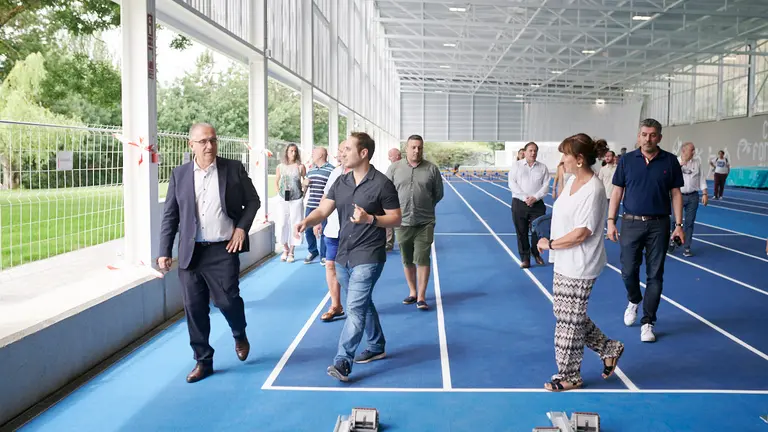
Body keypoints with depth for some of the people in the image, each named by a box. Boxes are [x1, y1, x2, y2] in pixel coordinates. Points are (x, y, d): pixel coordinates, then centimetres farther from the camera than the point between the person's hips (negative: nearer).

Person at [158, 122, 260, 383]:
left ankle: (240, 335, 31)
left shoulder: (234, 169, 0)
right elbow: (170, 216, 6)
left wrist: (242, 227, -7)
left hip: (223, 250, -2)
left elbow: (253, 201, 8)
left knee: (227, 300, -4)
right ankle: (203, 361, 20)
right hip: (190, 252, 2)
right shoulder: (179, 175, 4)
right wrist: (165, 251, 1)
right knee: (194, 308, 5)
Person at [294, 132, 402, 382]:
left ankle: (343, 362, -12)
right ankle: (377, 347, 37)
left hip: (368, 257, -7)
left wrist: (370, 219, -23)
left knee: (355, 308, -12)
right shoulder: (341, 183, 7)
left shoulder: (382, 184, -10)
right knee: (363, 304, 20)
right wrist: (306, 222, -19)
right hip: (343, 255, 7)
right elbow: (323, 210, 1)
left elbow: (396, 219, -7)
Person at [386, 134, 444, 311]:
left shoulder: (432, 169, -1)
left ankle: (421, 297, 2)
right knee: (407, 260, 13)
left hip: (425, 223, -2)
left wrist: (425, 207, 9)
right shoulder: (395, 168, 1)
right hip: (402, 222, 2)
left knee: (423, 259, -5)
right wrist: (397, 209, 4)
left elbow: (438, 194, 8)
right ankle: (412, 292, 28)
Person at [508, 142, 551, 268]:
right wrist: (525, 197, -15)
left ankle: (536, 254, 27)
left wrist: (535, 197, -15)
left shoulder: (543, 167, 7)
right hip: (519, 203, -1)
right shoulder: (517, 165, 3)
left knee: (537, 230, 3)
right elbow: (512, 183, -6)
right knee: (521, 232, 3)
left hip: (537, 204, 1)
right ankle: (525, 258, 14)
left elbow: (545, 186, 1)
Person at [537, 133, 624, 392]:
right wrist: (552, 245, 1)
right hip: (564, 263, 9)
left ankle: (569, 376, 21)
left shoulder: (592, 190, -21)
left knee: (569, 321, 4)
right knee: (569, 315, 18)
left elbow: (580, 234, -23)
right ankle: (609, 349, 35)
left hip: (578, 268, -9)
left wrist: (550, 244, -13)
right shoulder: (572, 181, 7)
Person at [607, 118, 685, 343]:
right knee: (628, 271, 4)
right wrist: (611, 220, -3)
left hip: (659, 225, 0)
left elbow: (676, 194, 3)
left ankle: (648, 322, 13)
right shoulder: (627, 160, 1)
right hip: (631, 223, 0)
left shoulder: (670, 161, 0)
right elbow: (617, 191, 3)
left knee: (655, 275, 3)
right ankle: (634, 301, 35)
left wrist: (679, 225, -2)